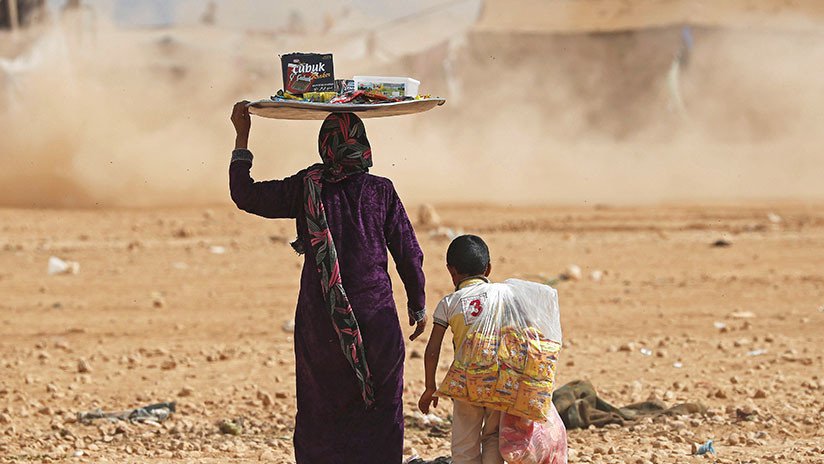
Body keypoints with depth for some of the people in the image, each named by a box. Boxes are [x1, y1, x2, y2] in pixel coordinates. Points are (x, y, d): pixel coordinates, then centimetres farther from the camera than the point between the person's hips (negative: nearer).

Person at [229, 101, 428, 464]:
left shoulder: (306, 188, -4)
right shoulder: (381, 191, -3)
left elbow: (246, 196, 6)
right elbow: (409, 255, 1)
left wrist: (241, 136, 13)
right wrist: (418, 307, 15)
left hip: (320, 321, 0)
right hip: (375, 318, 0)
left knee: (321, 418, 10)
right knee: (379, 416, 9)